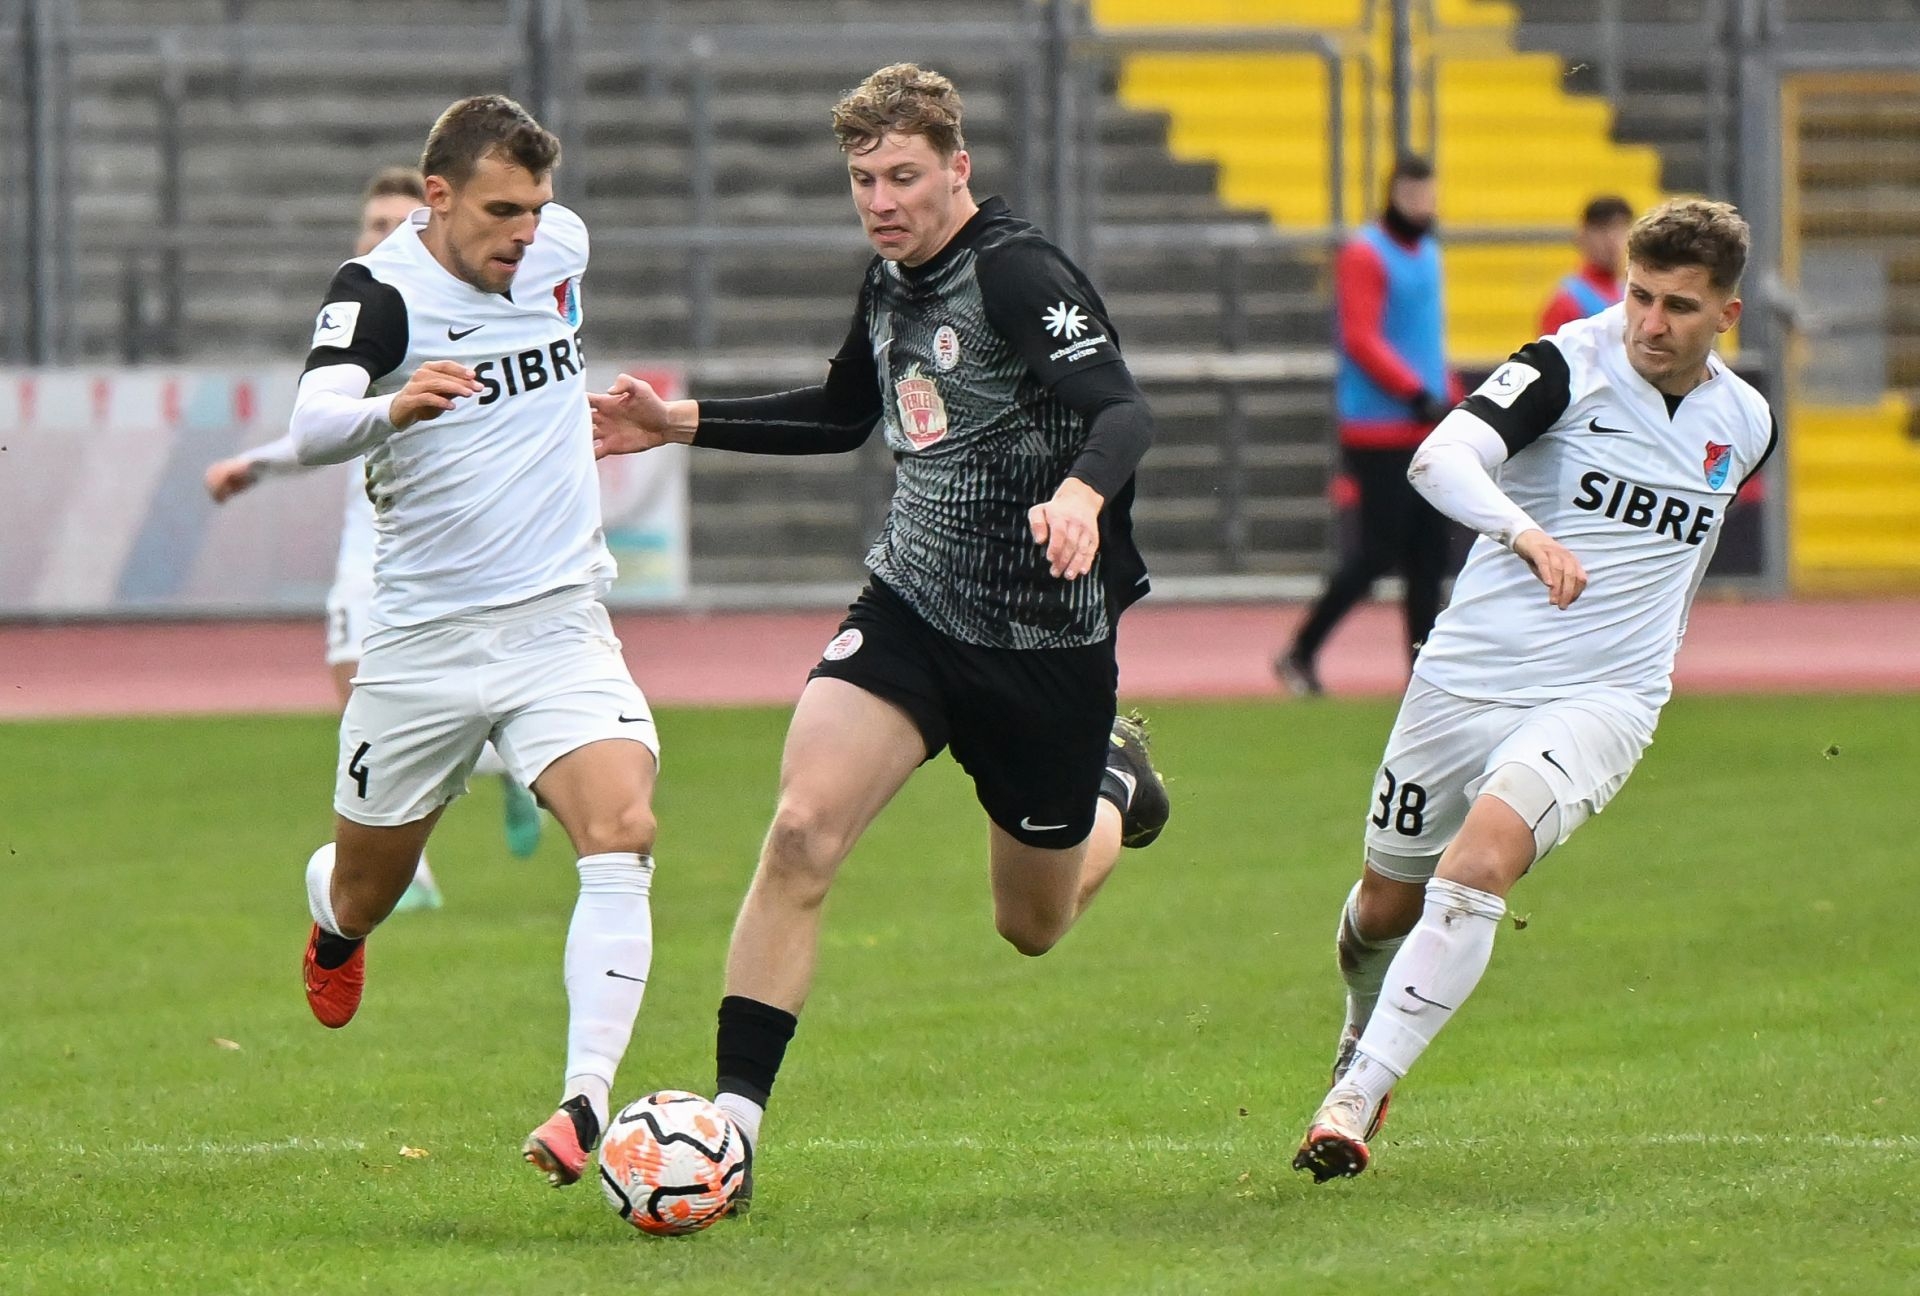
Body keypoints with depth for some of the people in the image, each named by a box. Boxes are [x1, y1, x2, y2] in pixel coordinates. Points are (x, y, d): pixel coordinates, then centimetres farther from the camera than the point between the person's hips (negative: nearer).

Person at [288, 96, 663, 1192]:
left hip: (562, 627, 3)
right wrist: (390, 409, -52)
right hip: (425, 639, -3)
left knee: (624, 833, -23)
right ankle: (335, 928, 52)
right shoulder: (379, 291, -14)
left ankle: (587, 1108, -27)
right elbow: (313, 426, -34)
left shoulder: (560, 246, 2)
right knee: (366, 888, 13)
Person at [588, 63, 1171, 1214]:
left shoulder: (1018, 274, -18)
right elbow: (845, 416, 26)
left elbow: (1123, 409, -30)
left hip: (1046, 638, -5)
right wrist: (681, 423, 21)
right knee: (801, 833, -19)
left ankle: (1115, 783, 49)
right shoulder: (888, 286, 6)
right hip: (911, 606, 5)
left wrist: (1080, 491, -51)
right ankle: (734, 1122, -19)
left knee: (1034, 925, 14)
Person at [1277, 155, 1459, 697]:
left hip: (1426, 429, 8)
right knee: (1380, 550, -9)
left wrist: (1448, 399, 15)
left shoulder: (1428, 254, 17)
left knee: (1431, 551, 4)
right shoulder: (1365, 256, -10)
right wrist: (1417, 393, -24)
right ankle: (1300, 653, 2)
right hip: (1379, 433, -8)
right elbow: (1361, 340, -18)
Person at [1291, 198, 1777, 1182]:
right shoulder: (1568, 365, -10)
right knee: (1386, 904, 12)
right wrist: (1525, 532, -45)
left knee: (1480, 862, -26)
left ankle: (1357, 1096, -24)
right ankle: (1363, 1037, 47)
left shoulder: (1745, 425, 5)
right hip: (1467, 680, 0)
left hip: (1600, 701, 0)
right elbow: (1441, 458, -27)